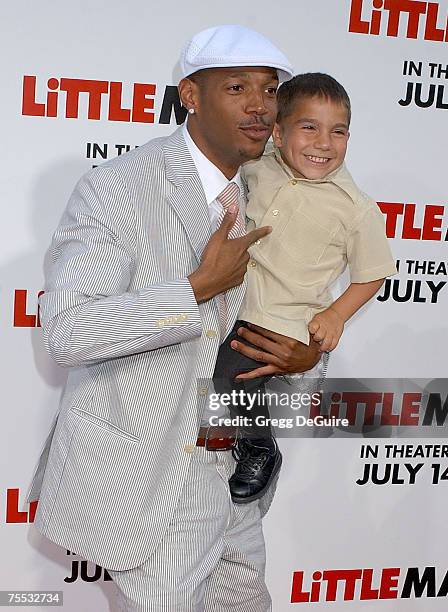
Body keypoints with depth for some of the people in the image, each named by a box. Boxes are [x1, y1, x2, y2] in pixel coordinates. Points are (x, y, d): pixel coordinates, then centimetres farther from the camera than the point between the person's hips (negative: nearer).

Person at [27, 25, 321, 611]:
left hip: (236, 471, 7)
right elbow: (66, 330, -25)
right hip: (150, 478, -7)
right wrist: (202, 285, -24)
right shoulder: (117, 187, -15)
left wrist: (307, 354, -5)